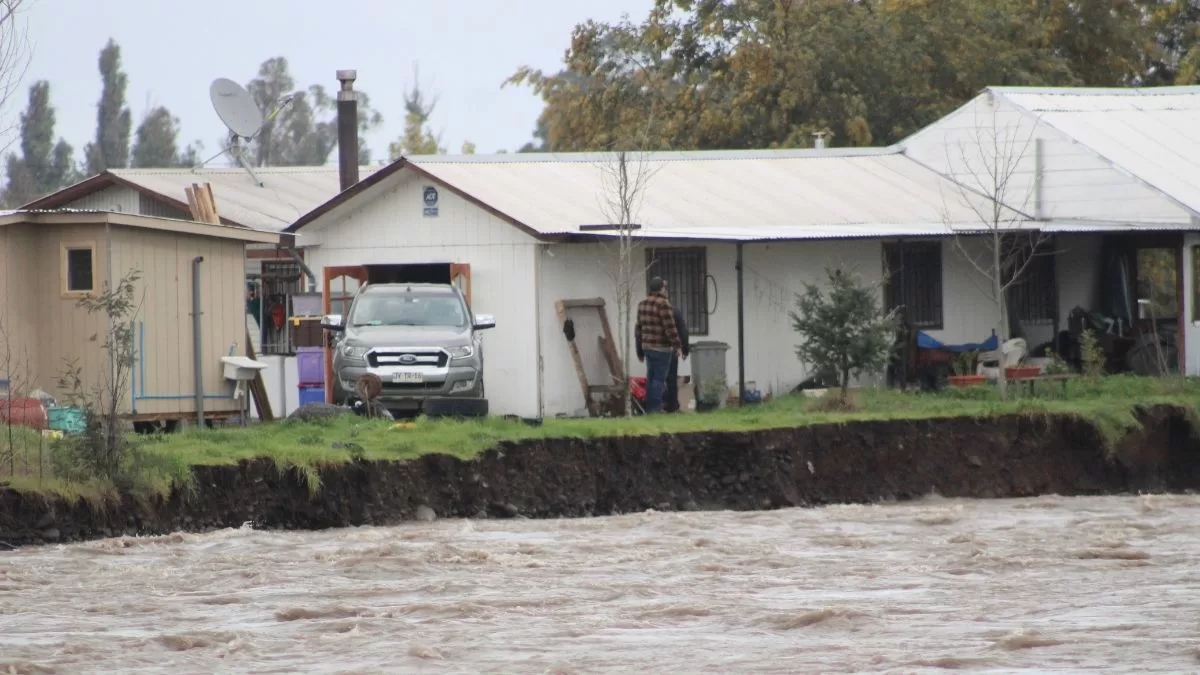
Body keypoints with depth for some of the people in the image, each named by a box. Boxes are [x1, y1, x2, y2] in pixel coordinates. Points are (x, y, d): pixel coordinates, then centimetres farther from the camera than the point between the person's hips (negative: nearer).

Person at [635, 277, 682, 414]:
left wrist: (640, 351, 22)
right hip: (661, 348, -8)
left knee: (651, 378, 13)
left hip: (647, 346, 8)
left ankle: (649, 408, 15)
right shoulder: (663, 304, -15)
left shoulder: (642, 304, 11)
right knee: (659, 378, -5)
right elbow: (670, 328, -17)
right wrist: (677, 345, -10)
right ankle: (656, 408, -7)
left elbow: (639, 328, 16)